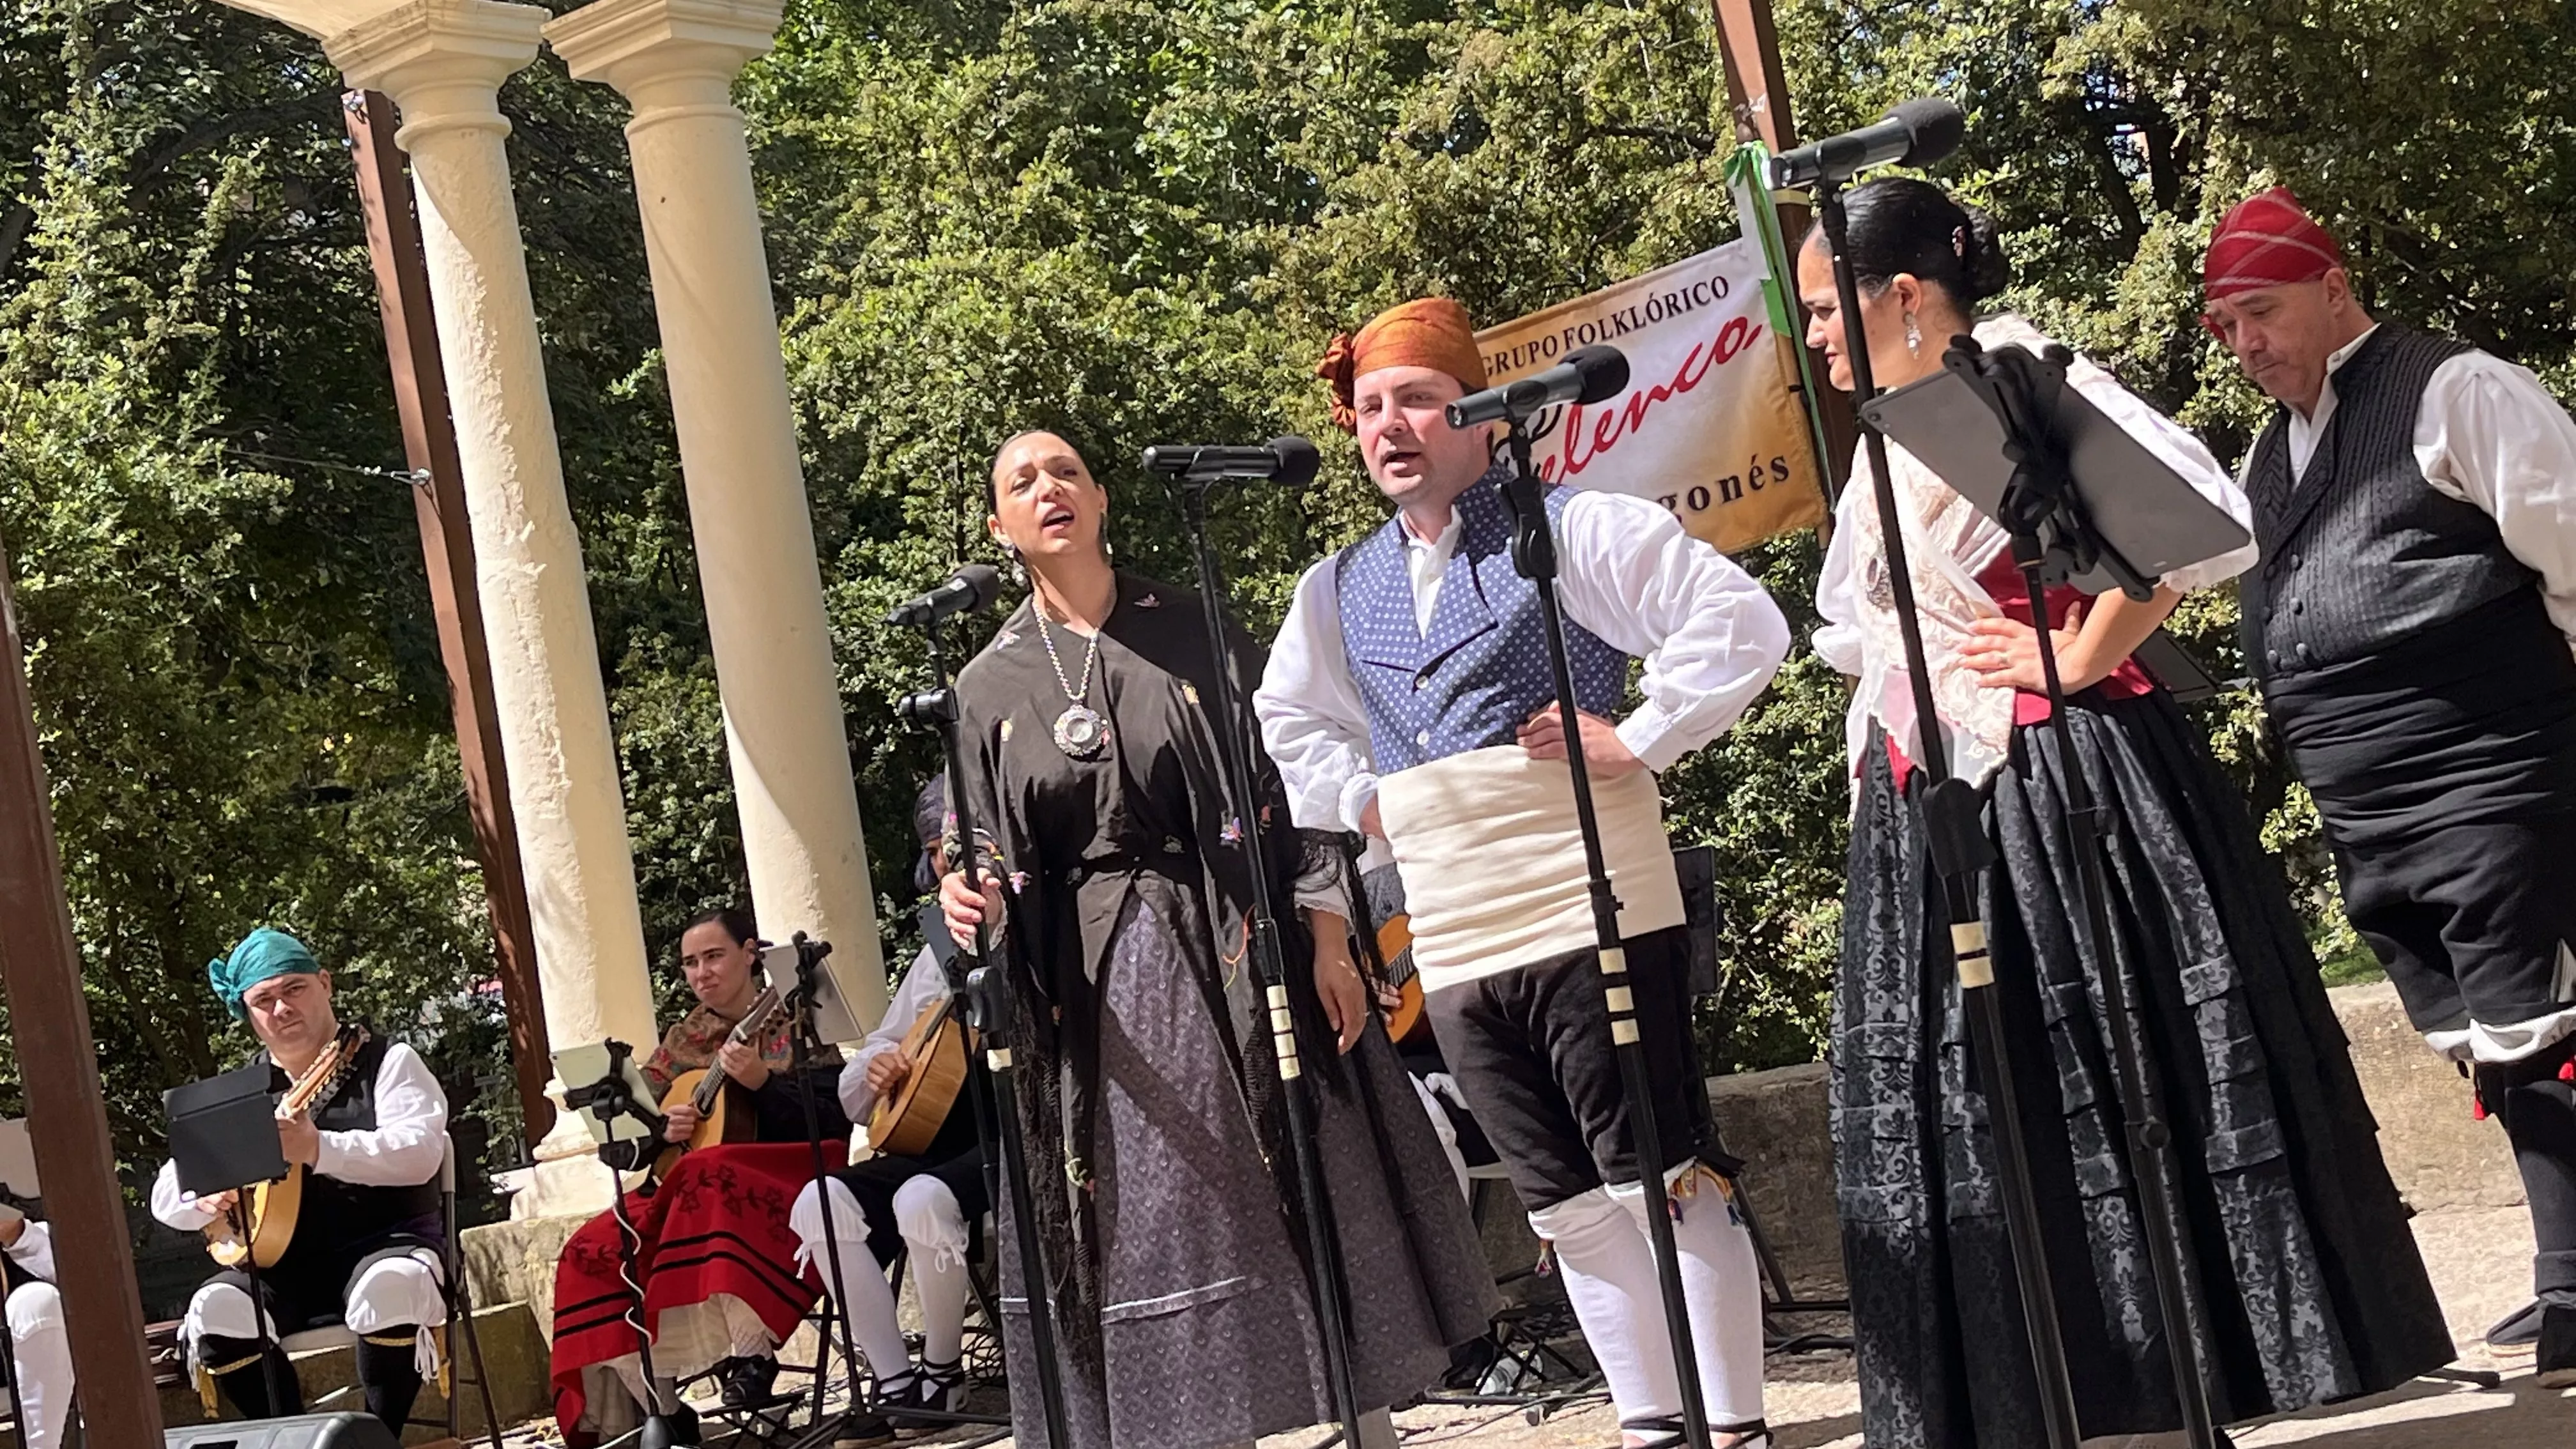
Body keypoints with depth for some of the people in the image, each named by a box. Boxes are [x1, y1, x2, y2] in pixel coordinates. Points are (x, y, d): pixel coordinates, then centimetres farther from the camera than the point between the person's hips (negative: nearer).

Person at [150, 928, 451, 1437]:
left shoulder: (388, 1062, 0)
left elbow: (421, 1153, -18)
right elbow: (166, 1194, 9)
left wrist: (318, 1149, -31)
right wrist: (204, 1195, -16)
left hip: (385, 1245, -4)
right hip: (282, 1266, 4)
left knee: (387, 1291, -37)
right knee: (214, 1314, -26)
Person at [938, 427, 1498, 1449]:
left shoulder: (1193, 629, 2)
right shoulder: (990, 685, 6)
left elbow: (1290, 780, 0)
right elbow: (1001, 858, 7)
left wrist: (1328, 938, -7)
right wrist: (980, 903, -16)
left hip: (1238, 957, -1)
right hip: (1097, 986, 1)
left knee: (1305, 1199, 2)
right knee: (1161, 1228, 3)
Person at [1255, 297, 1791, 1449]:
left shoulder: (1570, 531, -4)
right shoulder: (1341, 593, 14)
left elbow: (1741, 623, -9)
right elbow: (1283, 724, 31)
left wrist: (1638, 742, -12)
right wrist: (1360, 798, 15)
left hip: (1593, 919, -6)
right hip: (1453, 950, 6)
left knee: (1661, 1181, -4)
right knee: (1567, 1206, 12)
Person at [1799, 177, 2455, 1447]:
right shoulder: (1885, 445, 18)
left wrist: (2080, 660, -16)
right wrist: (1873, 760, 17)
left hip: (2061, 784, -9)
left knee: (2126, 1077, -5)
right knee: (1962, 1102, 7)